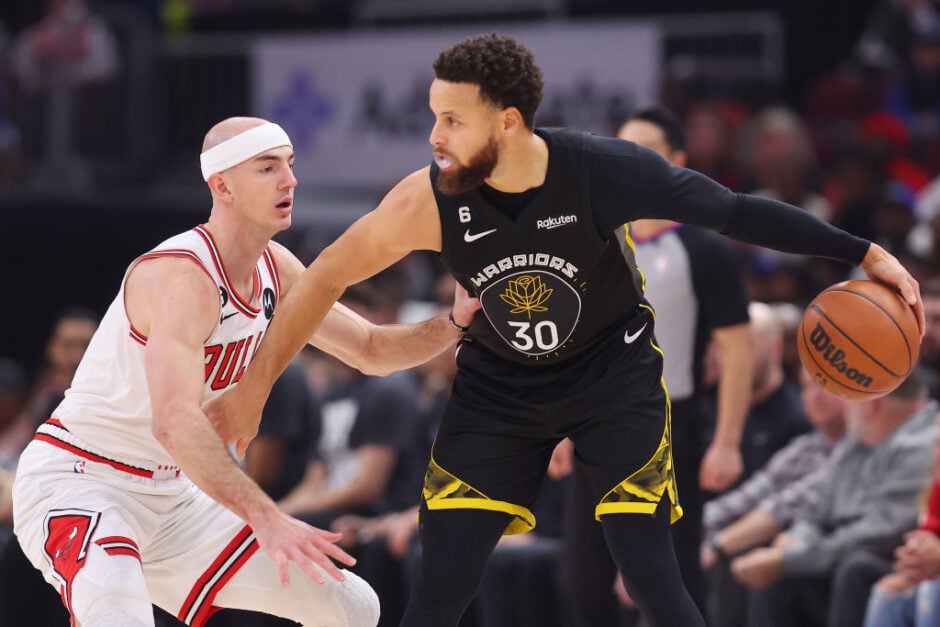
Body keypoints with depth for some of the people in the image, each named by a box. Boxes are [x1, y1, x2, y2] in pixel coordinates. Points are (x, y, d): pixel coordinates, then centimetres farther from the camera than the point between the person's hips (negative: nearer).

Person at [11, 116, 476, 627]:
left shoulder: (274, 269, 3)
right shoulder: (182, 277, -26)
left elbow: (372, 350, 14)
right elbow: (174, 421, -40)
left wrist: (454, 321, -7)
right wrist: (264, 517, -51)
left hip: (170, 497, 9)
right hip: (77, 483, -9)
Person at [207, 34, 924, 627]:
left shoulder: (605, 171, -27)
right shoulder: (429, 201, -23)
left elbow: (736, 212, -16)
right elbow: (328, 276, -9)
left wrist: (863, 253, -16)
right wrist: (254, 386, -6)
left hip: (614, 370, -2)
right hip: (499, 382, 2)